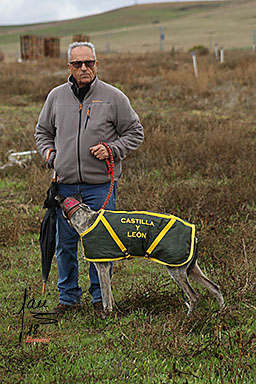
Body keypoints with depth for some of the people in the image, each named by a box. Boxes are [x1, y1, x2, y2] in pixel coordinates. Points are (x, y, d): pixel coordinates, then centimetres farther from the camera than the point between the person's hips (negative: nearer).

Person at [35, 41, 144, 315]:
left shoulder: (113, 97, 0)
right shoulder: (57, 96, 8)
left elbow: (135, 133, 5)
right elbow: (42, 132, 21)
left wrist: (112, 149, -10)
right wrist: (49, 153, 3)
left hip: (101, 183, -2)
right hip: (65, 183, 3)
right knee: (65, 243, 8)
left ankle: (100, 296, 16)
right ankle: (68, 295, 22)